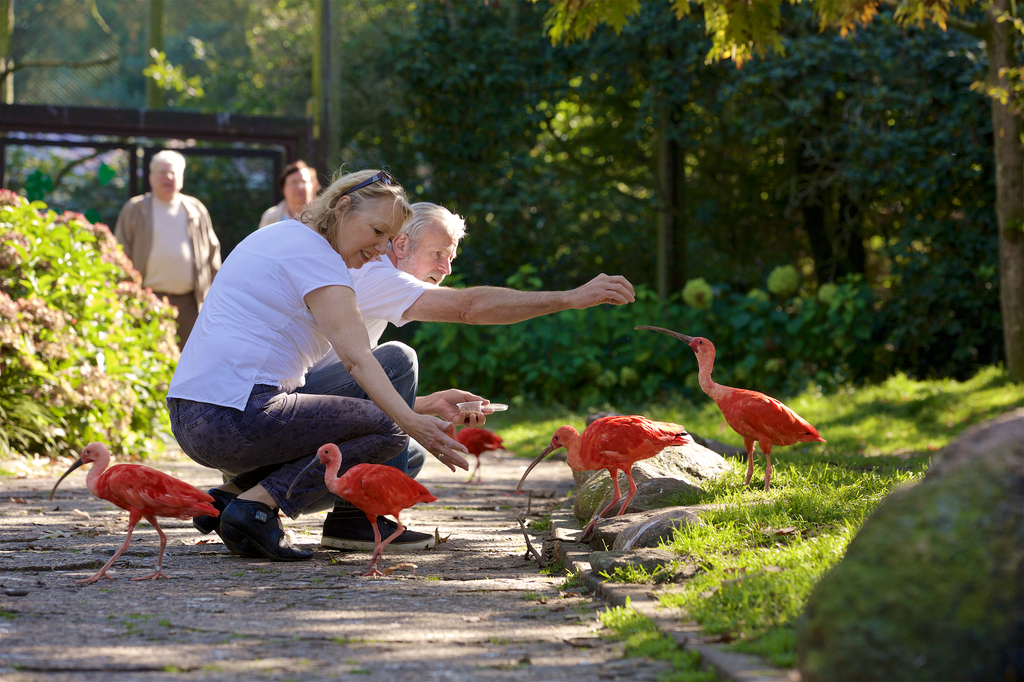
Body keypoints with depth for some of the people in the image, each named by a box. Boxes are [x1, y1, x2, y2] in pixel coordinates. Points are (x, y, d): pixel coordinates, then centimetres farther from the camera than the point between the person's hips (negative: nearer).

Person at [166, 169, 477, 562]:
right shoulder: (315, 255, -7)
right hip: (235, 416, -10)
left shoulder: (278, 236, 23)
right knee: (388, 430, -7)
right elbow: (357, 358, -20)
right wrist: (412, 422, -30)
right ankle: (257, 503, -14)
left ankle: (230, 494, 8)